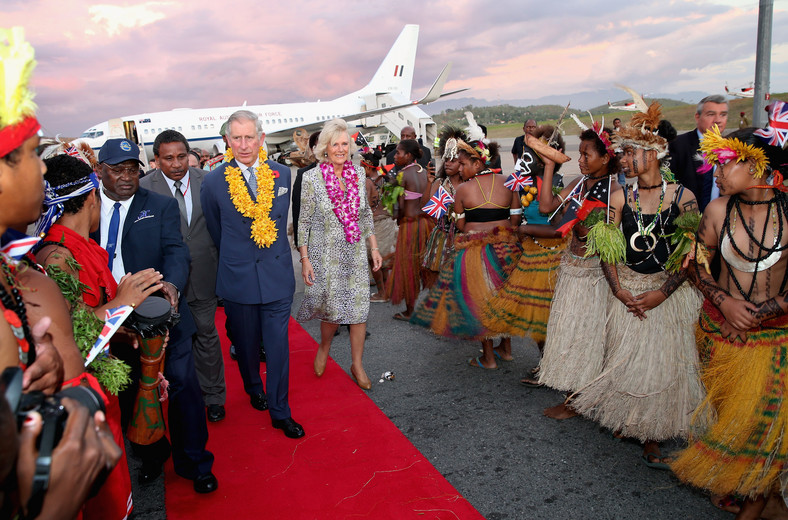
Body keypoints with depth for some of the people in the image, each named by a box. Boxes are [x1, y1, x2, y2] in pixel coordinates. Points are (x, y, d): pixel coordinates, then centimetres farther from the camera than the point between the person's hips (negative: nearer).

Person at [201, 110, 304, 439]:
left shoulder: (282, 174, -1)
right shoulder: (214, 182, -8)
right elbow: (215, 233, 7)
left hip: (278, 274, 1)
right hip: (238, 278, -1)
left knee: (278, 345, 4)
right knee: (246, 343, 17)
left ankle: (280, 412, 18)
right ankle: (254, 389, 45)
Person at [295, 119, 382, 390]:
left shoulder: (359, 174, 4)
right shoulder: (311, 178, -7)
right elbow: (304, 221, -5)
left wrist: (374, 248, 8)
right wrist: (305, 259, -8)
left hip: (355, 253, 3)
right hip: (326, 253, -3)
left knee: (359, 307, 3)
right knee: (332, 307, 1)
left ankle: (357, 365, 18)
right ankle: (324, 348, 34)